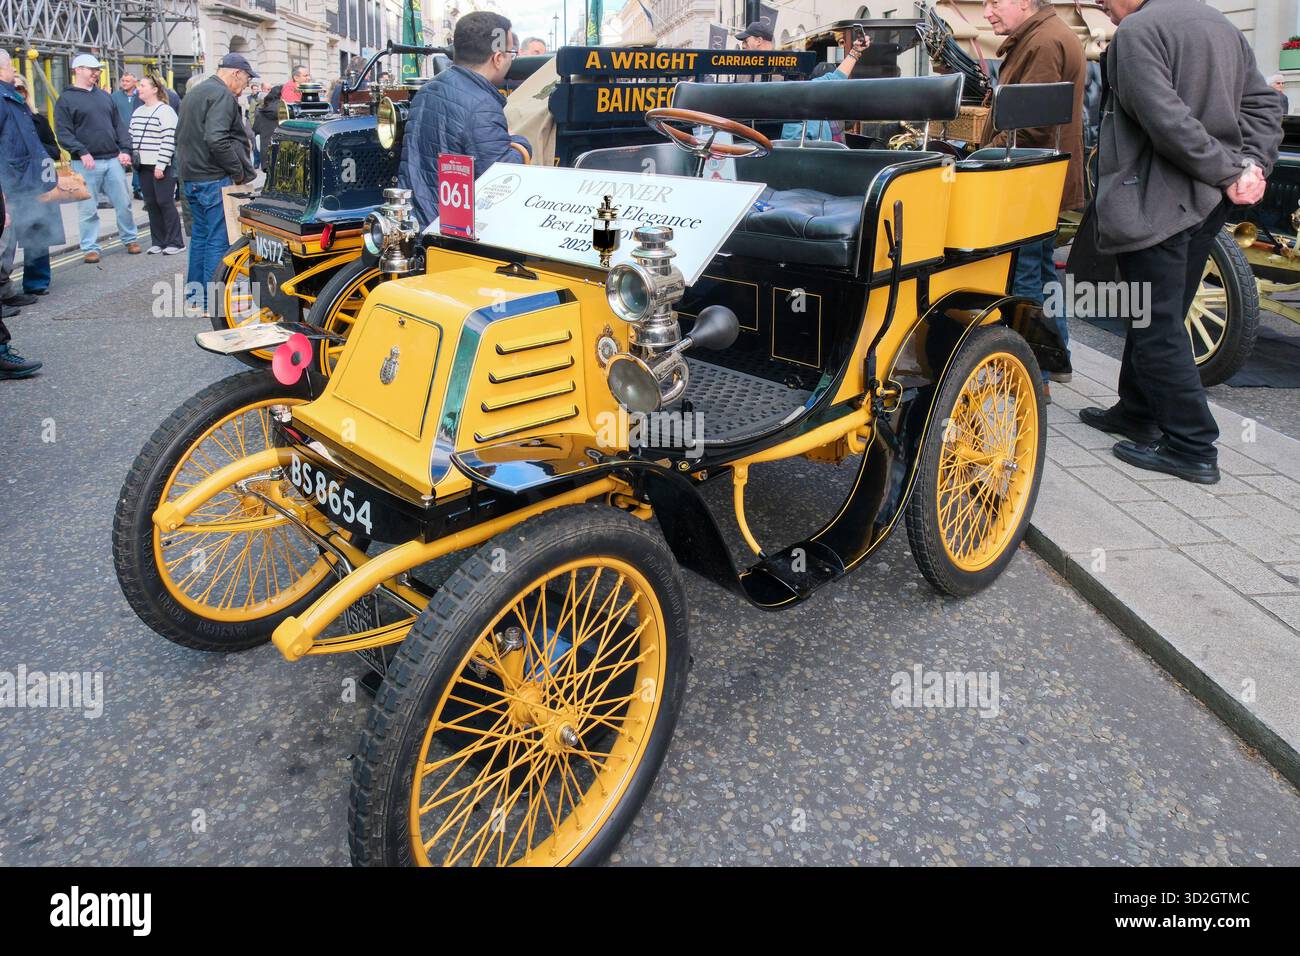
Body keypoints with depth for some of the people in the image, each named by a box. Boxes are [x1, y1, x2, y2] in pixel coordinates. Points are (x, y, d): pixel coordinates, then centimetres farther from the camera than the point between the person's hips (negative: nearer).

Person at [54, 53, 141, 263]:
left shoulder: (104, 96, 16)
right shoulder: (66, 99, 1)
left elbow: (119, 125, 16)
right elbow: (63, 133, -6)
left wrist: (125, 149, 2)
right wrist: (82, 152, -18)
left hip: (113, 160, 4)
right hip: (87, 163, -4)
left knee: (124, 203, 6)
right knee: (88, 209, 0)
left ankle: (129, 239, 22)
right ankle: (90, 248, 8)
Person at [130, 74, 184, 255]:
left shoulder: (165, 111, -8)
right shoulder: (137, 112, 17)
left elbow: (169, 140, -15)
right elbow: (131, 137, 21)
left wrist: (161, 165, -19)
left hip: (161, 167, -8)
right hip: (143, 166, 8)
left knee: (165, 202, -6)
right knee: (151, 204, 8)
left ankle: (175, 242, 2)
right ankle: (158, 241, 14)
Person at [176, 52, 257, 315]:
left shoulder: (193, 94, 20)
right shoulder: (223, 95, -12)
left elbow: (181, 136, 25)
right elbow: (217, 140, -23)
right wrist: (239, 171, -15)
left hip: (191, 177, 10)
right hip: (215, 179, -10)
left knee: (200, 235, 17)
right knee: (219, 240, -6)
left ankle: (194, 296, 23)